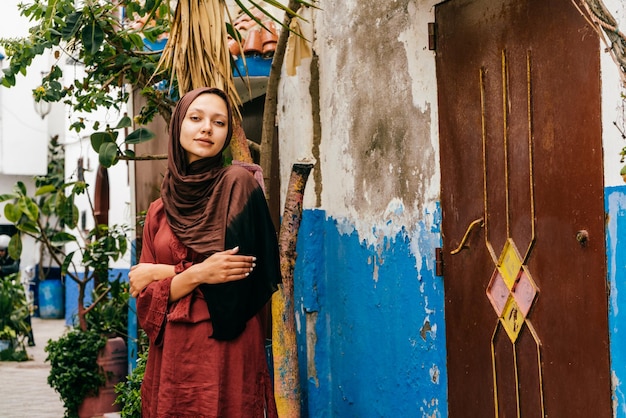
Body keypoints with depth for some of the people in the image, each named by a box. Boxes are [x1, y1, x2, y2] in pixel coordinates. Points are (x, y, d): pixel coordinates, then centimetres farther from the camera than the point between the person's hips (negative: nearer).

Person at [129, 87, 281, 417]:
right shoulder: (159, 210, 11)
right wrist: (197, 274, -15)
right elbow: (145, 299, 3)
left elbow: (237, 278, -10)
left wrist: (163, 273, -2)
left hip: (225, 355, -4)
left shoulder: (237, 183, -2)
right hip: (170, 356, 4)